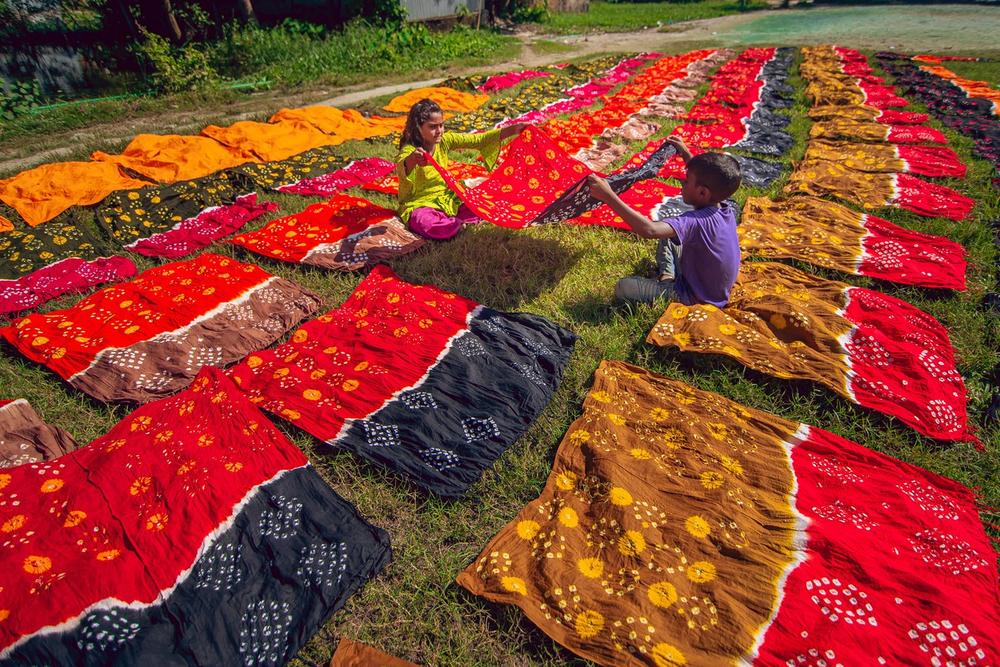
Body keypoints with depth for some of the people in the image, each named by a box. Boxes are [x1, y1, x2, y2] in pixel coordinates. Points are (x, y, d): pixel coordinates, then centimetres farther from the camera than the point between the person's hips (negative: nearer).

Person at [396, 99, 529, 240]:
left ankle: (444, 219, -10)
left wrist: (512, 130, -17)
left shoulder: (444, 140, -4)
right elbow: (401, 169, -44)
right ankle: (459, 222, -11)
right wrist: (412, 160, -68)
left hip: (445, 197, 6)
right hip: (419, 204, -5)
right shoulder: (409, 151, -20)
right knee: (429, 226, -39)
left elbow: (478, 140, -8)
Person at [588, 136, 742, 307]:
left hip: (696, 298, -8)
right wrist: (685, 153, 23)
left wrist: (608, 196, -45)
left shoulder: (696, 222, -33)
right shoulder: (726, 211, -7)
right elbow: (704, 177, 16)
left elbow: (649, 230, -47)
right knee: (666, 234, 17)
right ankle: (668, 276, 9)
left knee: (623, 287, -14)